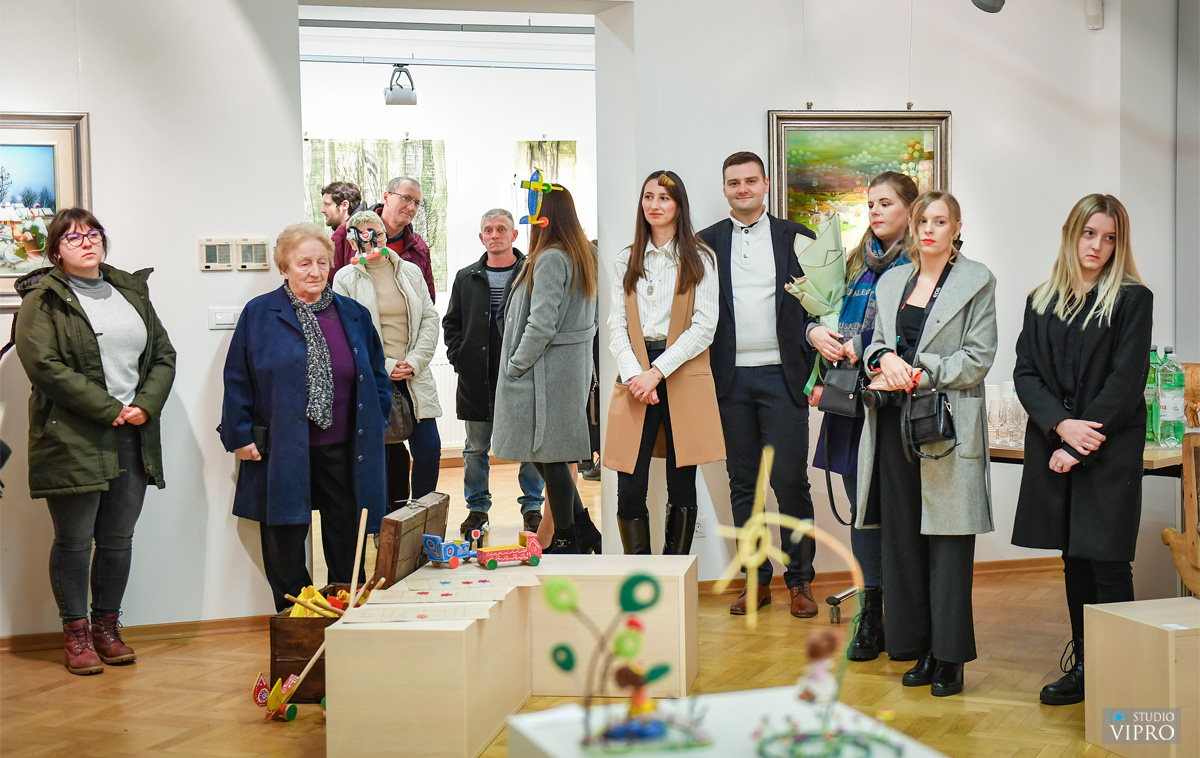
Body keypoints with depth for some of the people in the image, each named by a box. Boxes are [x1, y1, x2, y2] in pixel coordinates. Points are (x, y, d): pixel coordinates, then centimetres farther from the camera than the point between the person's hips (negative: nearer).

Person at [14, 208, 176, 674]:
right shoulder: (43, 300, 0)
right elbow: (45, 365, -12)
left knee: (118, 539, 9)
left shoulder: (132, 292, 16)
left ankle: (107, 627, 22)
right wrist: (110, 410, -15)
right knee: (74, 541, 2)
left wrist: (145, 405, -4)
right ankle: (76, 634, 14)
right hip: (72, 439, -4)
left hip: (133, 439, 5)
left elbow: (164, 355, 14)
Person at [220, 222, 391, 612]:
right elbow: (237, 381, 1)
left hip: (342, 451, 2)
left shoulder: (354, 315, 9)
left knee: (347, 549, 9)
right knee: (285, 547, 6)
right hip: (281, 453, -2)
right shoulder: (259, 315, 0)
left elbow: (377, 378, 15)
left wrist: (374, 427, 6)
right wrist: (239, 436, -4)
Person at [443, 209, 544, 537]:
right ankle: (477, 508, 20)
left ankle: (532, 507, 17)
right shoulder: (467, 278, 10)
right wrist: (459, 357, 2)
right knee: (476, 448, 9)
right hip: (477, 378, 3)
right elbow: (451, 323, 15)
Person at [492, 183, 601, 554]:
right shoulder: (580, 256, 12)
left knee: (550, 456, 0)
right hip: (572, 367, 9)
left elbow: (541, 325, -22)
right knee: (549, 454, 15)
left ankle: (567, 539, 8)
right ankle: (584, 530, 18)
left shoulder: (549, 258, -16)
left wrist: (515, 366, -11)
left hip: (547, 371, -9)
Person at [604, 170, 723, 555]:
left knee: (682, 486, 2)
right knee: (630, 487, -7)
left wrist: (657, 372, -11)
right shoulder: (626, 261, 15)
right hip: (636, 379, 2)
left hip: (684, 375, -1)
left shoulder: (700, 260, 6)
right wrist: (633, 375, -9)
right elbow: (616, 325, 8)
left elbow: (704, 327, -3)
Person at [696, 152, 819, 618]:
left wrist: (813, 366, -4)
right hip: (731, 379, 2)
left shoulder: (795, 237, 6)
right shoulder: (707, 243, 9)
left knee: (791, 482, -1)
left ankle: (799, 581, 10)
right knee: (743, 484, 7)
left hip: (782, 376, -2)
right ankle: (756, 579, 17)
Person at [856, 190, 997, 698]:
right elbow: (875, 343, 16)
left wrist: (919, 375, -14)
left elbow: (978, 357, -5)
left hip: (948, 423, -5)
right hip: (895, 422, 5)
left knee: (948, 541, -3)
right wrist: (886, 359, -8)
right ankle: (919, 649, 16)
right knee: (901, 536, 6)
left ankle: (949, 657, 4)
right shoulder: (891, 281, 16)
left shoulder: (977, 281, 1)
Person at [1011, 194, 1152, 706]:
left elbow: (1126, 380, -7)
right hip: (1052, 447, 4)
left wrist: (1082, 443, -12)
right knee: (1074, 561, 10)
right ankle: (1082, 665, 18)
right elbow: (1025, 373, 5)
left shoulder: (1132, 299, 0)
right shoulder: (1041, 302, 12)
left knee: (1107, 564, -4)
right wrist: (1062, 426, -11)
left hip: (1110, 449, -4)